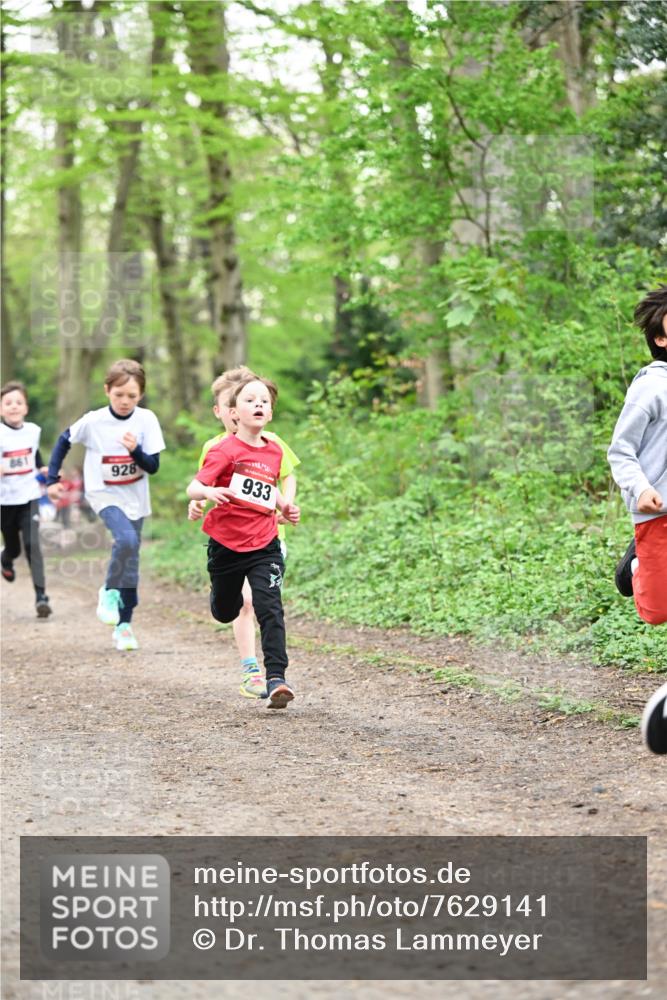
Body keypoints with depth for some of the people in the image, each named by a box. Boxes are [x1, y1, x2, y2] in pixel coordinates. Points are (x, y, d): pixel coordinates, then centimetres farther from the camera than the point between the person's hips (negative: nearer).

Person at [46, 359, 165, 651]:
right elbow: (64, 441, 4)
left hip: (135, 498, 3)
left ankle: (124, 625, 19)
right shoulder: (93, 421, -13)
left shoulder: (147, 420, -10)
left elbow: (153, 467, -10)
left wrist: (136, 451, -29)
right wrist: (53, 479, 2)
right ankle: (110, 592, -5)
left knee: (130, 561, 8)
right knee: (126, 539, -29)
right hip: (104, 495, -3)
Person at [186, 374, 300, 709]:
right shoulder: (225, 450, -12)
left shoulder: (274, 452, 5)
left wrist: (284, 506, 8)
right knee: (224, 612, 18)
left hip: (264, 546, 2)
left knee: (270, 609, -15)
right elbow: (193, 487, -19)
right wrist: (209, 493, -40)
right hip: (226, 544, -2)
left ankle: (276, 678, -18)